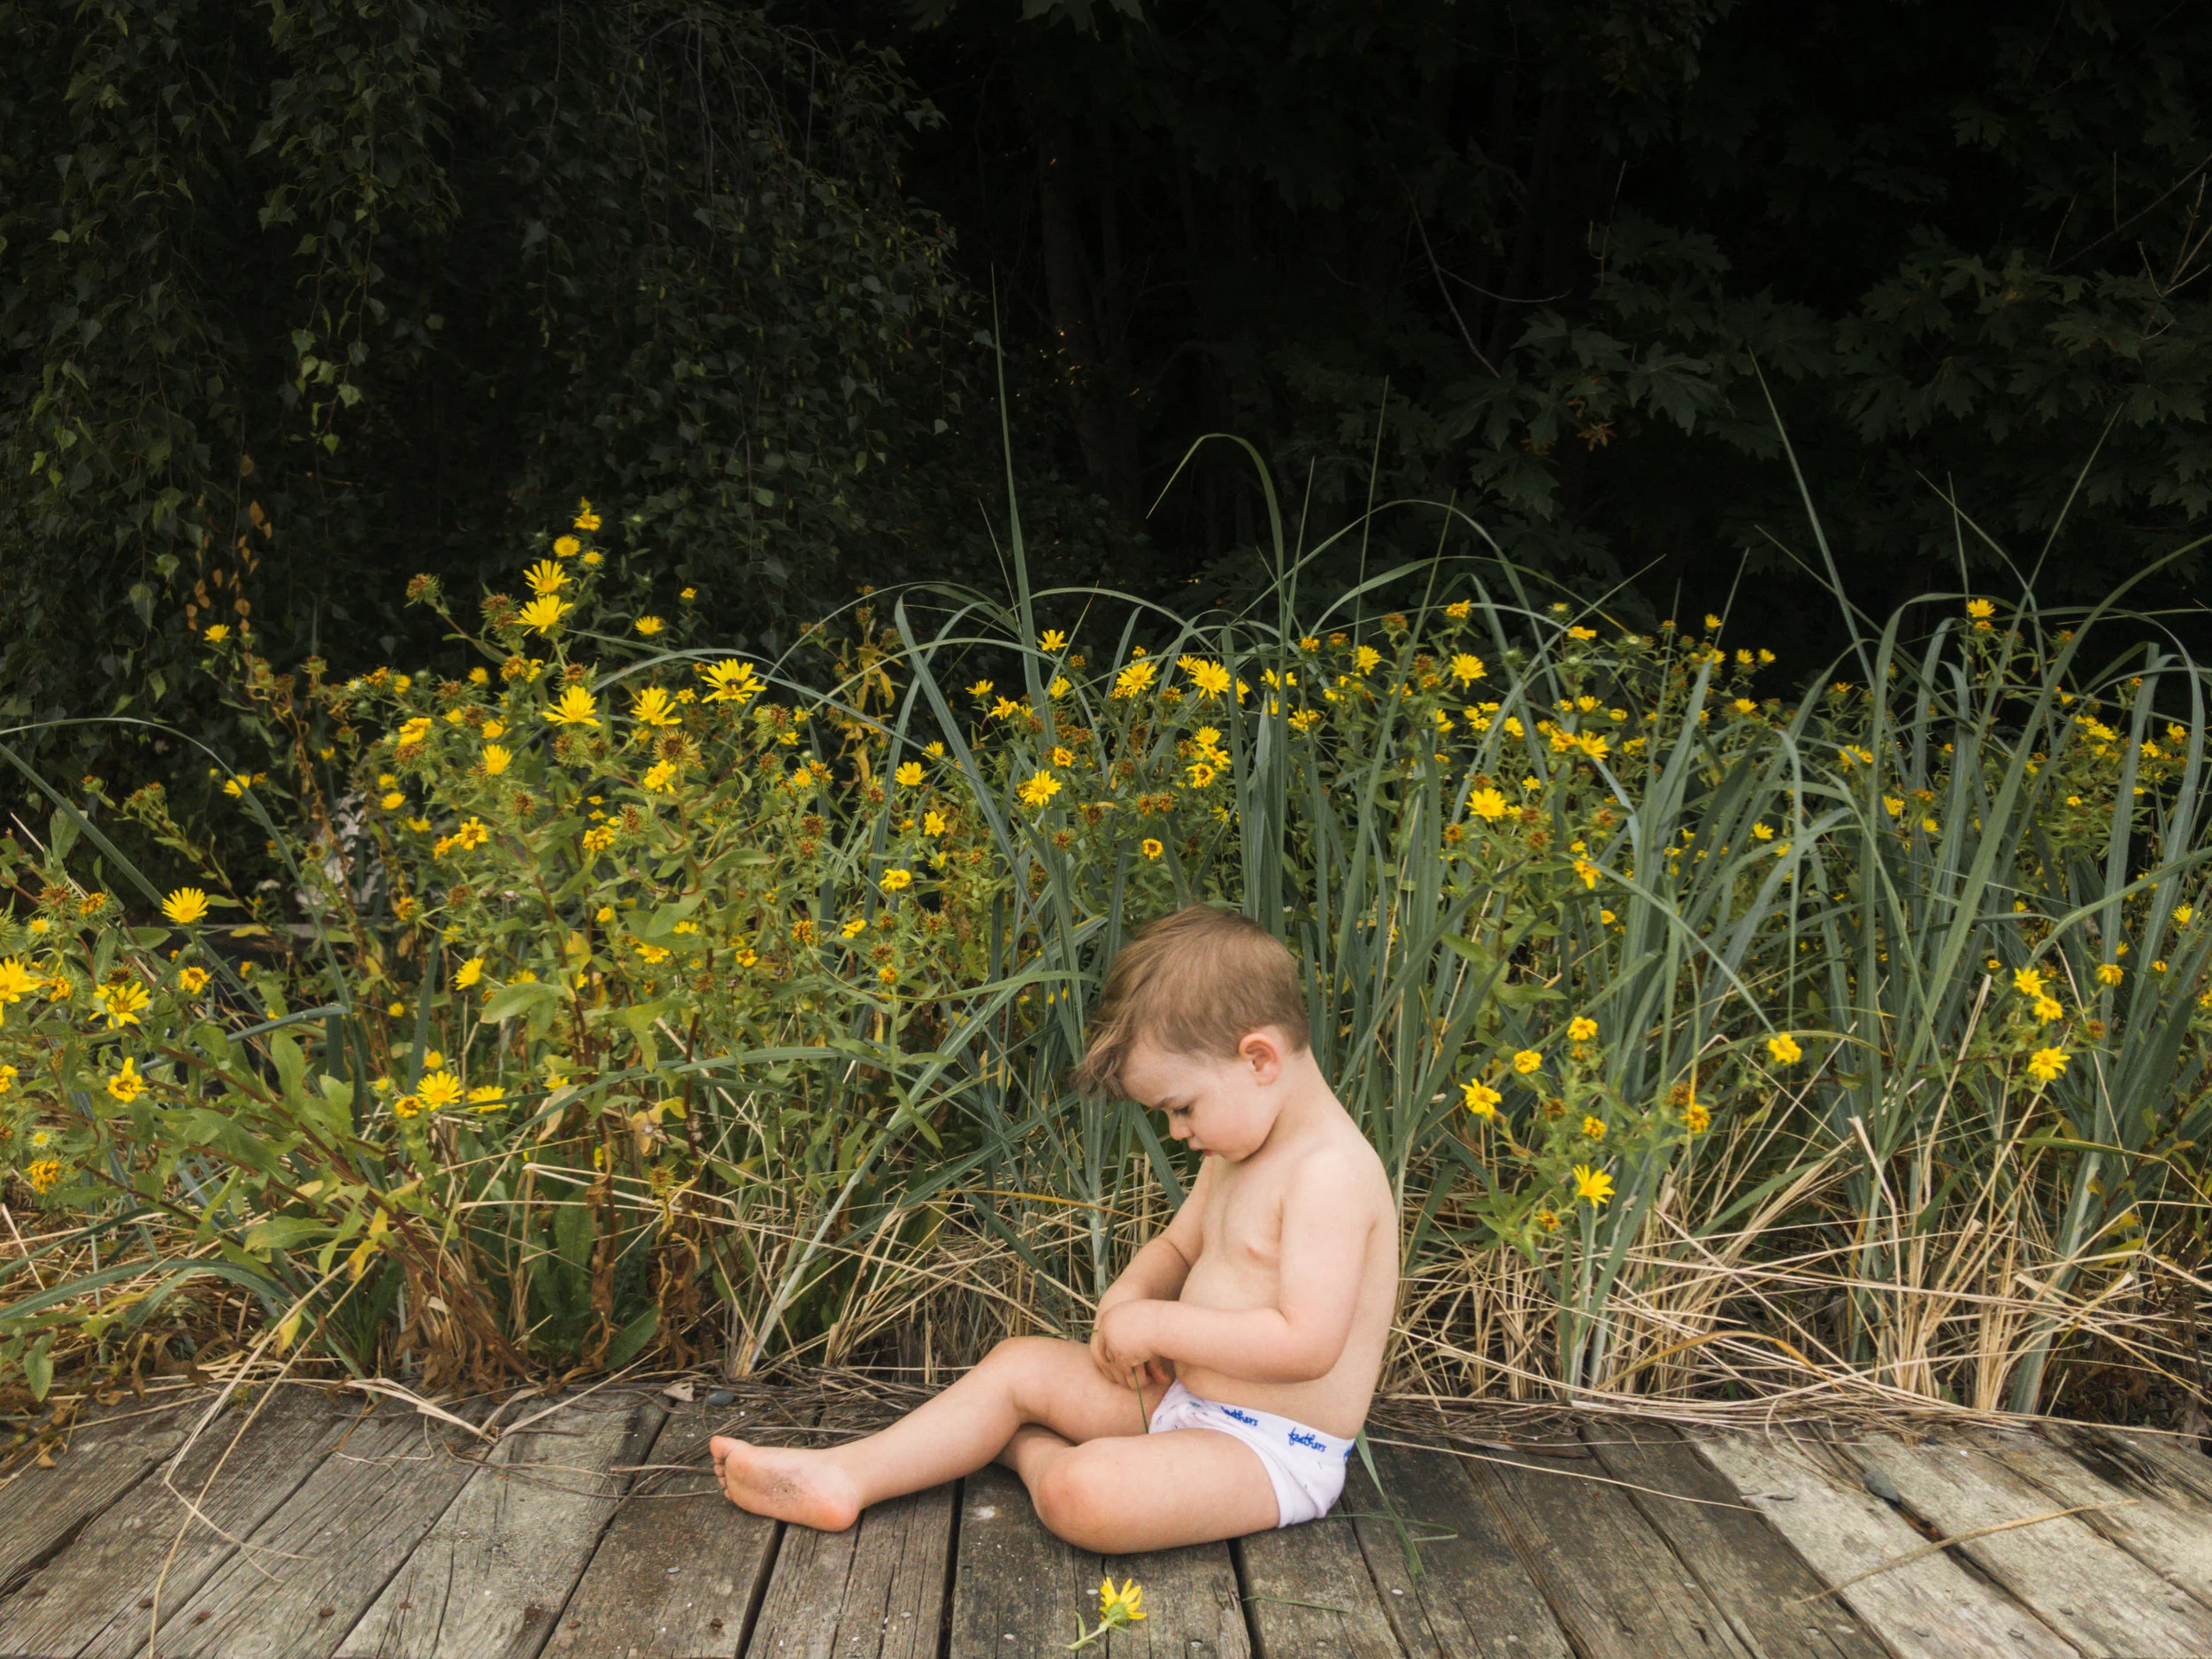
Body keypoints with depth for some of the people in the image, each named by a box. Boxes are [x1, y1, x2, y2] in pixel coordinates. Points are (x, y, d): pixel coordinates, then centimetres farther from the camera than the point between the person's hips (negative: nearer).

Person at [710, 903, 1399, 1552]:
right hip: (1185, 1398, 10)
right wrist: (1125, 1299, -2)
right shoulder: (1238, 1151, 9)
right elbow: (1176, 1246, 21)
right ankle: (847, 1476, 9)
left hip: (1275, 1453, -10)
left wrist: (1158, 1325, -22)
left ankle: (1035, 1453, 1)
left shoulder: (1332, 1172, -24)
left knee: (1088, 1496, -32)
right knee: (1020, 1363, 9)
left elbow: (1307, 1343, -31)